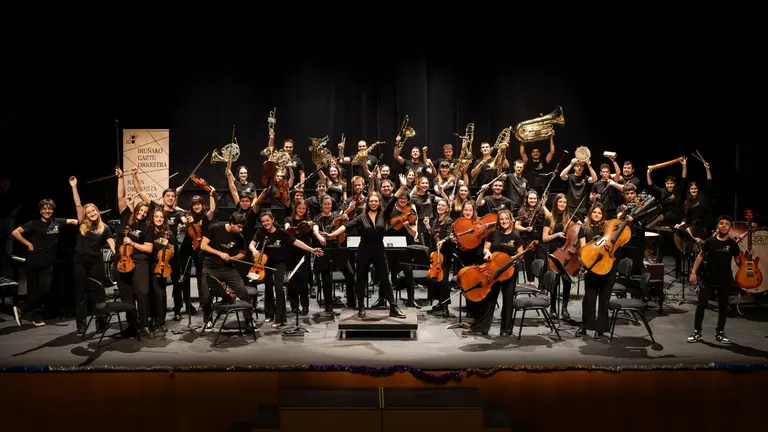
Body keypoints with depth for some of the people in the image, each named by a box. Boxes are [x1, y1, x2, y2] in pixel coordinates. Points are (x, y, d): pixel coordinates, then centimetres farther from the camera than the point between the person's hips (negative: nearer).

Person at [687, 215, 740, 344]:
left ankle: (719, 333, 22)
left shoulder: (733, 244, -1)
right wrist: (694, 272, -1)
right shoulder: (710, 241, -3)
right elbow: (701, 256, 4)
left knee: (723, 307, 9)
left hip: (725, 281, 1)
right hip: (708, 280, -1)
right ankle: (697, 332, 6)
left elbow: (738, 261, 3)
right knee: (701, 304, -3)